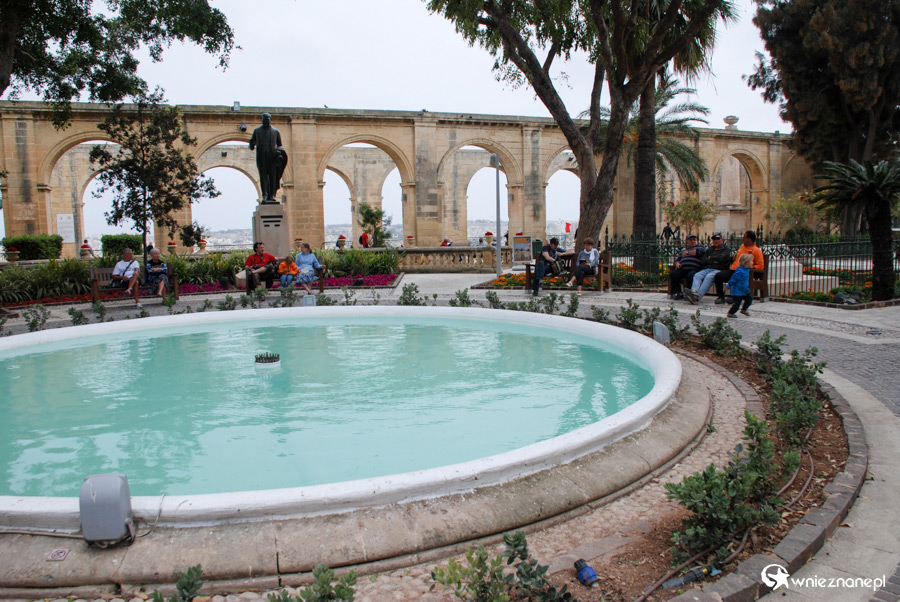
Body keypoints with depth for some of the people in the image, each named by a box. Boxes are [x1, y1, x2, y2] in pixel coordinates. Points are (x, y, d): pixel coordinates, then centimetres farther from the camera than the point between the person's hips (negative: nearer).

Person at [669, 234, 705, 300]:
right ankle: (678, 293, -21)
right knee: (673, 274, -23)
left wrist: (687, 253, 7)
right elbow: (677, 258, 30)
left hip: (694, 269, -5)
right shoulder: (684, 249, 33)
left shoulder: (700, 247, 19)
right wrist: (677, 263, 6)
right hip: (683, 269, 5)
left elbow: (699, 251, -5)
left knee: (690, 276, -38)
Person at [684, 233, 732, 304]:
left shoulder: (726, 250, 14)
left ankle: (697, 297, -55)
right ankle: (694, 292, -55)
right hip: (706, 269, 5)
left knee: (709, 277, -36)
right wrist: (713, 261, -1)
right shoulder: (709, 250, 28)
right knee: (697, 275, -28)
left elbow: (721, 258, -7)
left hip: (718, 269, -5)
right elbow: (703, 261, 15)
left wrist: (710, 258, 7)